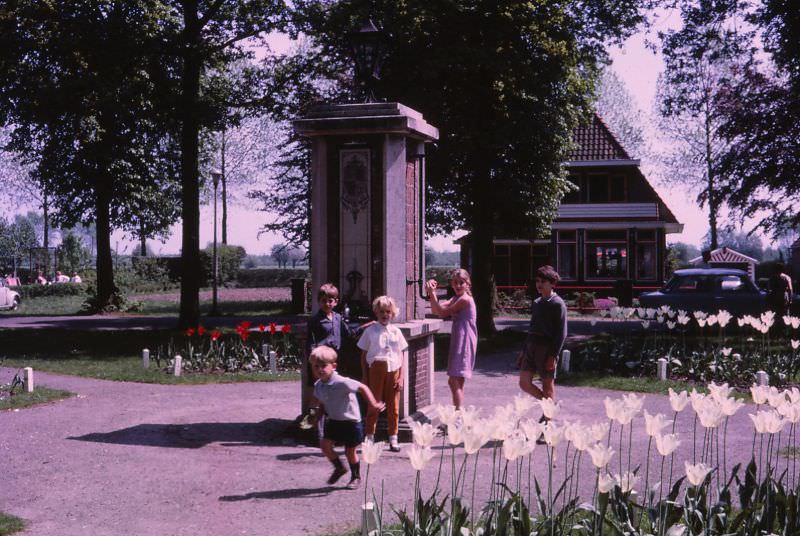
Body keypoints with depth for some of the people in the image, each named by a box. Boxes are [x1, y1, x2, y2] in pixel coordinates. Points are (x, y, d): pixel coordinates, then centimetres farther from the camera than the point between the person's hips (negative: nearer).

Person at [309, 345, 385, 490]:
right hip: (334, 421, 6)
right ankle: (339, 468, 20)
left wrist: (373, 404, -27)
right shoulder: (318, 385, -3)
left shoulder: (341, 383, -26)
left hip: (351, 421, -6)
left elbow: (363, 388, -22)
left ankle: (356, 477, 29)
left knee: (350, 451, 4)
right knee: (325, 444, -6)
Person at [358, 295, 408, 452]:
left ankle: (393, 440, 16)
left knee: (394, 407, 7)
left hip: (393, 370, 2)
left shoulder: (396, 332, 7)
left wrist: (401, 378, 0)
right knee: (374, 406, 2)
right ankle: (369, 438, 9)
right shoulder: (370, 331, 2)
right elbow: (364, 356, 4)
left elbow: (401, 356, 7)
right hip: (376, 369, -2)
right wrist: (365, 378, 0)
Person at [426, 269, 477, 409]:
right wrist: (432, 293, -4)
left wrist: (432, 293, -14)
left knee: (453, 381, -12)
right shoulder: (456, 298, 13)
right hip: (458, 341, 10)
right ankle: (458, 410, 26)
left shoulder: (465, 299, -16)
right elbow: (436, 310, 8)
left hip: (464, 341, -10)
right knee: (457, 381, 17)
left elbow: (443, 312, -16)